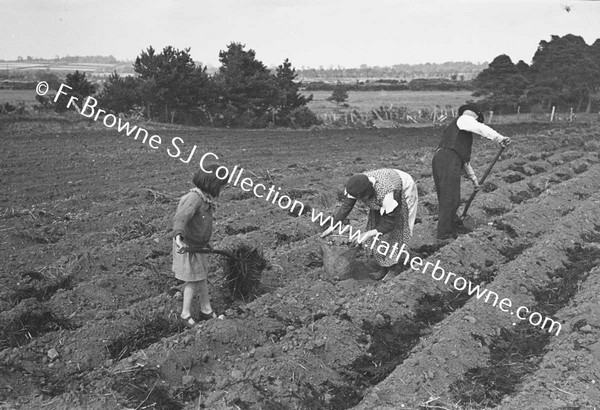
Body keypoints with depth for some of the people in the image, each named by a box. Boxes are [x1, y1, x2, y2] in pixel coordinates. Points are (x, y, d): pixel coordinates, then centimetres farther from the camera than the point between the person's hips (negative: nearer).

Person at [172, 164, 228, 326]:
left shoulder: (205, 198, 2)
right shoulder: (194, 198, -28)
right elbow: (180, 218, -44)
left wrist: (205, 241, 29)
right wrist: (178, 237, -62)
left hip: (198, 245, 9)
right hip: (187, 246, -9)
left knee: (202, 278, 17)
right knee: (192, 280, 2)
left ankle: (206, 311, 30)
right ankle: (186, 314, 19)